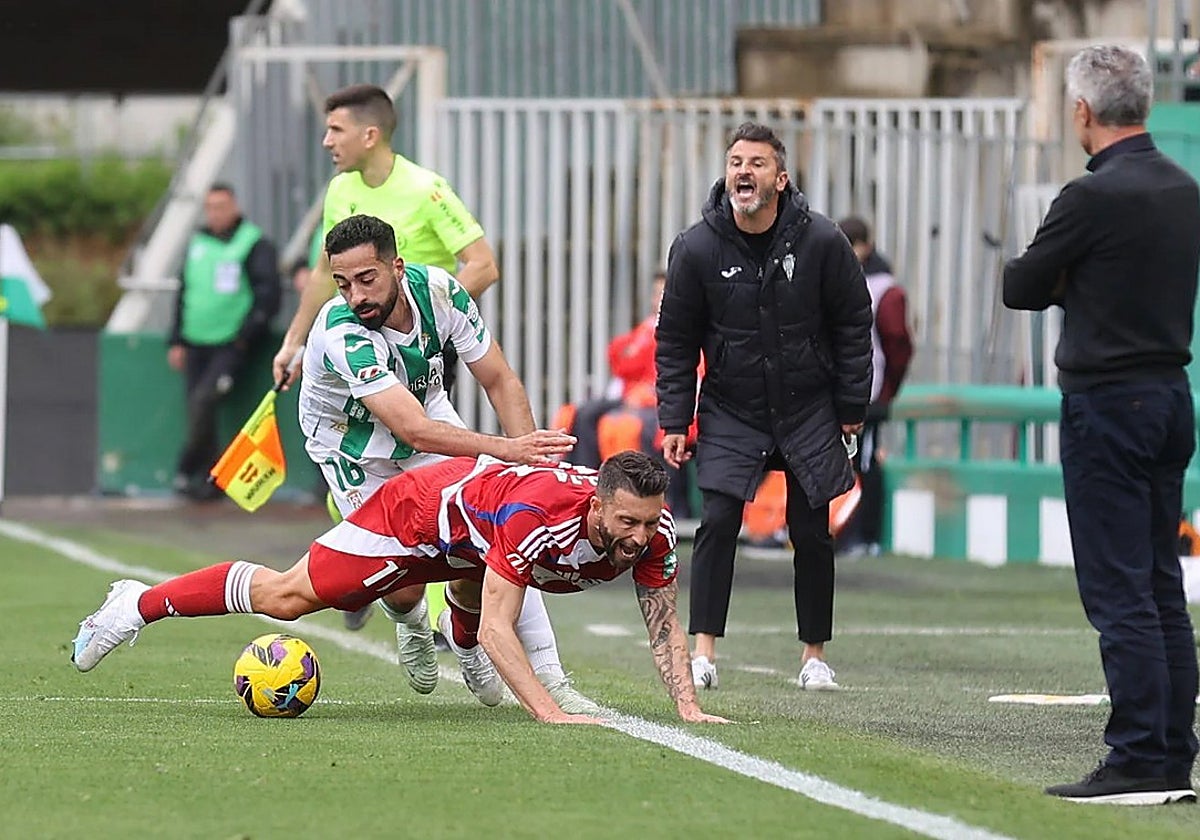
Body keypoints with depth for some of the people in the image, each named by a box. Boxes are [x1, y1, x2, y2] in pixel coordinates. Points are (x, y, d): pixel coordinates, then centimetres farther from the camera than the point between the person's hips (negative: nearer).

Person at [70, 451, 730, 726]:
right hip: (420, 510, -6)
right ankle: (141, 605, 19)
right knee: (286, 596, 2)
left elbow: (664, 627, -15)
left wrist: (687, 705, -28)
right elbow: (497, 628, -43)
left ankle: (460, 639, 73)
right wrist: (548, 712, -51)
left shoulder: (650, 533, -27)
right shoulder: (536, 515, -45)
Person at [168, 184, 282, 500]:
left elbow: (269, 295, -7)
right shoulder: (197, 244, 15)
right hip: (196, 344, 6)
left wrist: (246, 335, -11)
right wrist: (176, 341, 14)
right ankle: (211, 478, 7)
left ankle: (187, 471, -14)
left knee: (203, 400, -21)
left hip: (230, 345, -6)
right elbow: (184, 293, 21)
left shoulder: (255, 245, -3)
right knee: (197, 408, 1)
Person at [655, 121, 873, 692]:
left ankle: (815, 655, 17)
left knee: (812, 534, 4)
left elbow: (854, 325, 1)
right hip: (729, 411, 0)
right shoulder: (697, 249, -9)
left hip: (809, 410, 0)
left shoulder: (820, 242, -10)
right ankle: (703, 651, -10)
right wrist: (674, 421, -5)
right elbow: (675, 341, -1)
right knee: (717, 523, -13)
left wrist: (852, 408, 0)